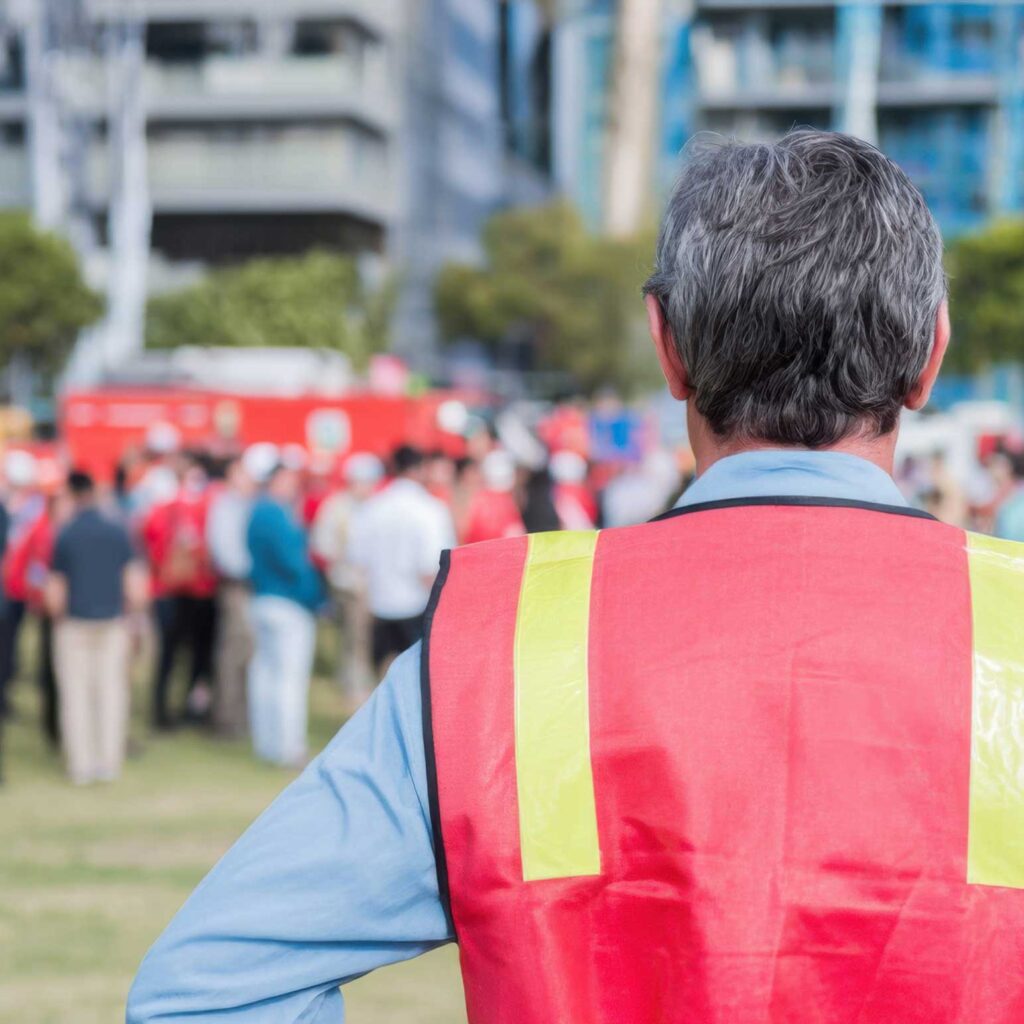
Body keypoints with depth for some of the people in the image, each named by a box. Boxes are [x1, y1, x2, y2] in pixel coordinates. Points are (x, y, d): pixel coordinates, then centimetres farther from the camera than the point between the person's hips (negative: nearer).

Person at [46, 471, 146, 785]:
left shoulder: (64, 536, -8)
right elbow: (135, 586, -2)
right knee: (111, 691, 8)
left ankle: (81, 766, 6)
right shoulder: (118, 532, -2)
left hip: (75, 623, -2)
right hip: (112, 623, 2)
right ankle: (109, 762, 8)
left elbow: (54, 594, -7)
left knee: (76, 694, 6)